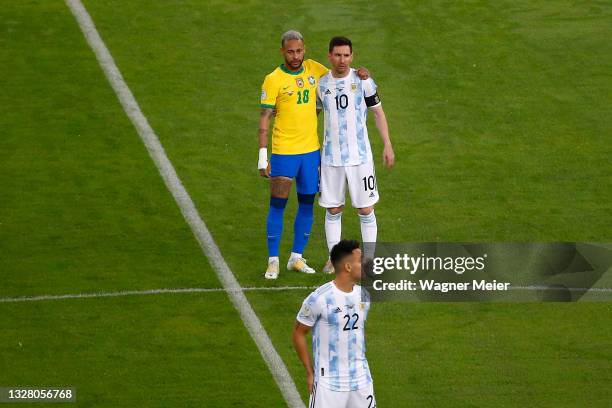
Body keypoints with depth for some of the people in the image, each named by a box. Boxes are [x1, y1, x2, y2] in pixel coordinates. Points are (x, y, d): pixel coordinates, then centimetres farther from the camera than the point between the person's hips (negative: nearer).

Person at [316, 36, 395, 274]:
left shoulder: (362, 80, -4)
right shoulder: (321, 84, 2)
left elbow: (378, 112, 3)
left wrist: (387, 145, -1)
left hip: (360, 155, -2)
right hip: (331, 156, 2)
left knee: (365, 209, 0)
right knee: (333, 209, 7)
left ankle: (369, 258, 9)